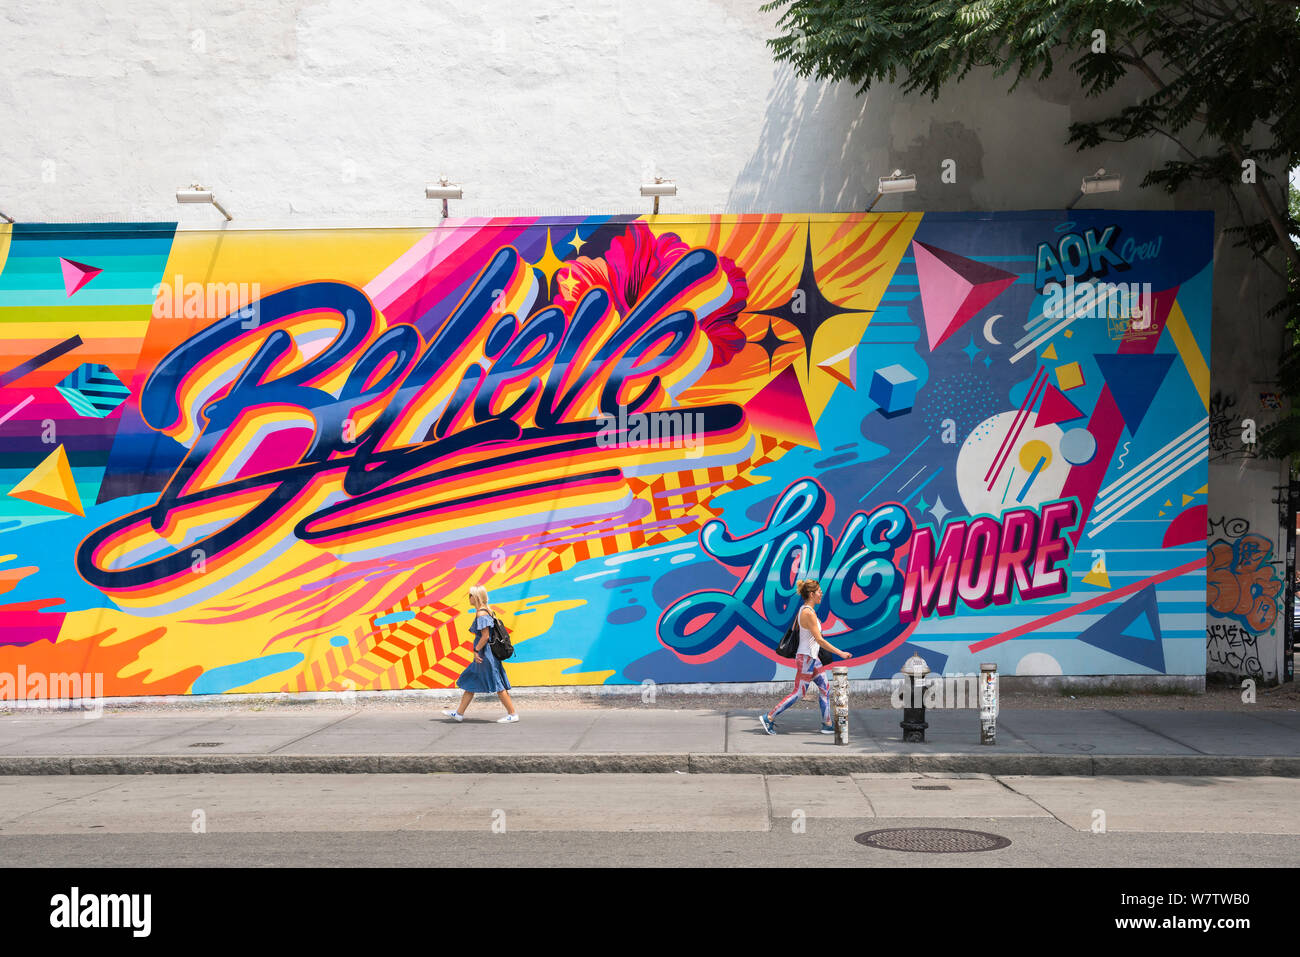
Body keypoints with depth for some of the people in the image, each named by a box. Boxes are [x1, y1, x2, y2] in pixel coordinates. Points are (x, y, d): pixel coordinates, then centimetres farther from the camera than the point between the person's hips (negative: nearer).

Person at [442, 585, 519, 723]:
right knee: (470, 682, 14)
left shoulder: (481, 613, -17)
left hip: (486, 654, -10)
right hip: (485, 654, 10)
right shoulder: (486, 611, 12)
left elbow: (485, 636, -21)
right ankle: (459, 713, 21)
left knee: (497, 685, -4)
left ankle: (513, 714, 1)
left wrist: (476, 650, -15)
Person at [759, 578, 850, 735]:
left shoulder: (804, 610, 8)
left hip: (812, 658, 10)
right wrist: (840, 653, -20)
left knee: (825, 689, 11)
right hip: (806, 658, -10)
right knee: (798, 693, -4)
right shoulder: (809, 613, -21)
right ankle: (768, 718, 1)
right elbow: (819, 640, -23)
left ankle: (827, 724, 16)